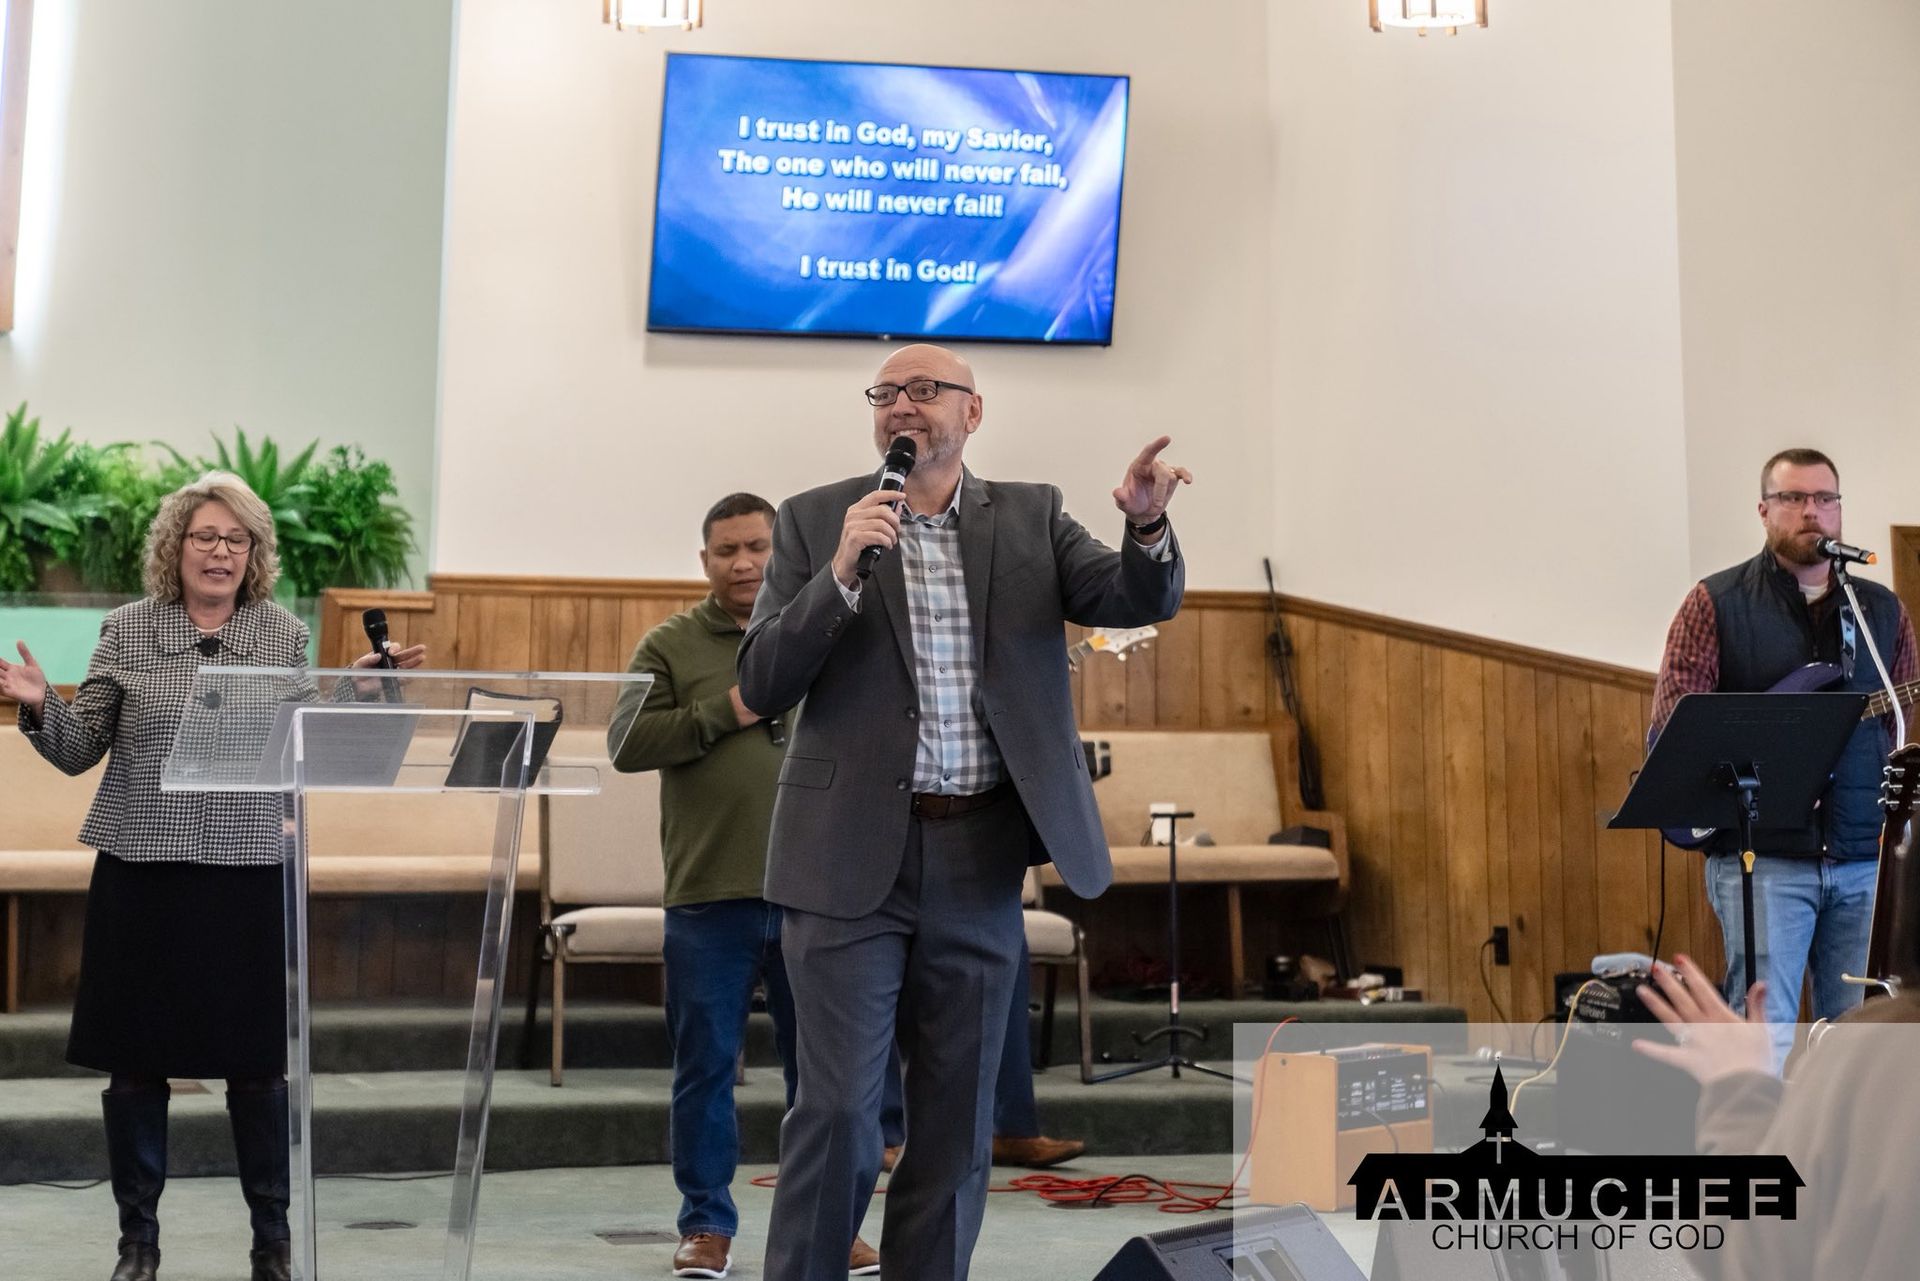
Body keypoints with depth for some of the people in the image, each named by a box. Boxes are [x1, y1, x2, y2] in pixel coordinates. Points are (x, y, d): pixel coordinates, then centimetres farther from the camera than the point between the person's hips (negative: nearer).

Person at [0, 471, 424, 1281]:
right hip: (140, 869, 0)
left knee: (258, 1061, 4)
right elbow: (80, 752, 6)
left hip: (248, 872, 0)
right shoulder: (127, 631, 3)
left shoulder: (286, 637, 5)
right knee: (136, 1060, 6)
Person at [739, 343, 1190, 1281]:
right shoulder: (816, 522, 3)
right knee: (837, 1108, -4)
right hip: (853, 854, -2)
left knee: (957, 1115, 9)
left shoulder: (1029, 517, 9)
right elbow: (761, 685, -4)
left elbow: (1141, 601, -3)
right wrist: (842, 572, -17)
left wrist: (1147, 528, -24)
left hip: (979, 858, 3)